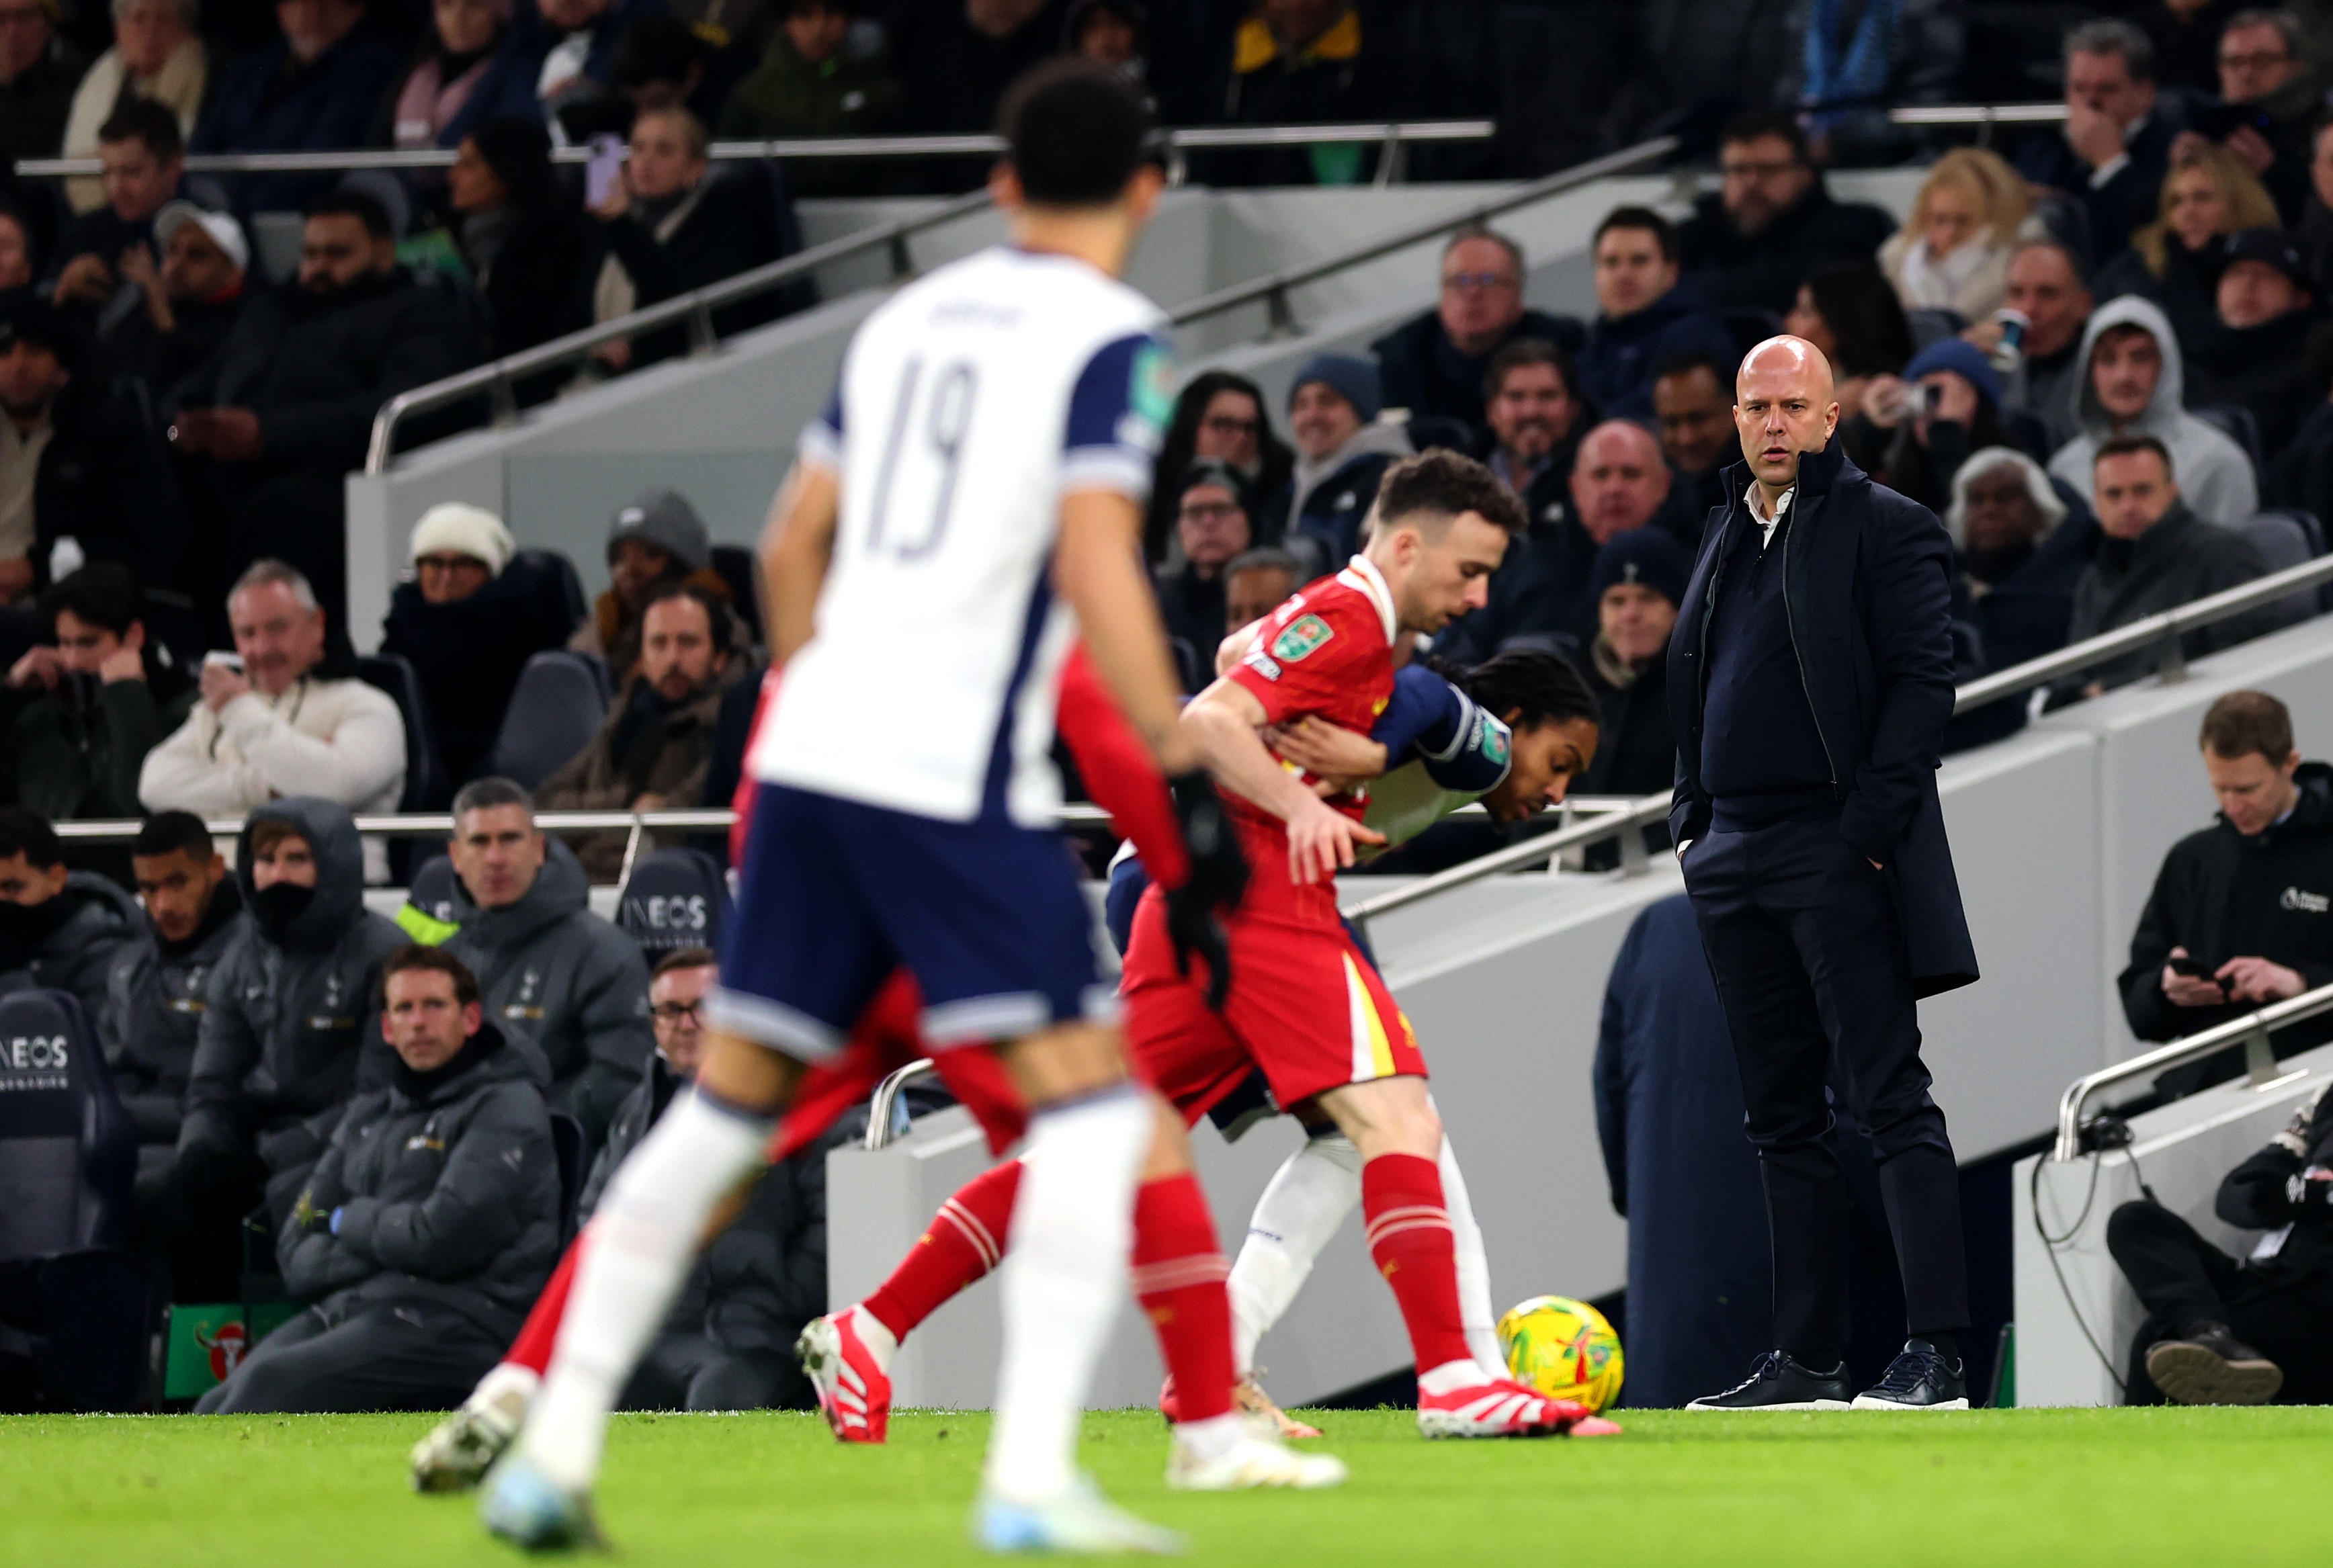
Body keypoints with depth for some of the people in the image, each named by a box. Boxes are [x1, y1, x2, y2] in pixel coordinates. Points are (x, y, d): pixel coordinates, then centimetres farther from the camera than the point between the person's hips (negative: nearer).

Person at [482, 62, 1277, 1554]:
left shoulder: (908, 317, 17)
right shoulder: (1110, 335, -3)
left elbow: (794, 546, 22)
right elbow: (1094, 562, -15)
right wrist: (1189, 776, -14)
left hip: (810, 753, 7)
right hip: (955, 780, -7)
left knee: (727, 1100, 13)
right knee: (1089, 1102, -3)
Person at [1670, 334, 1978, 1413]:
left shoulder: (1886, 528, -4)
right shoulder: (1730, 538, 19)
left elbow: (1923, 677, -11)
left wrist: (1871, 822, -17)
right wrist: (1693, 818, 13)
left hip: (1839, 851, -8)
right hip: (1737, 858, 8)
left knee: (1889, 1102, -10)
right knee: (1782, 1119, 9)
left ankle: (1933, 1354, -12)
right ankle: (1806, 1359, 12)